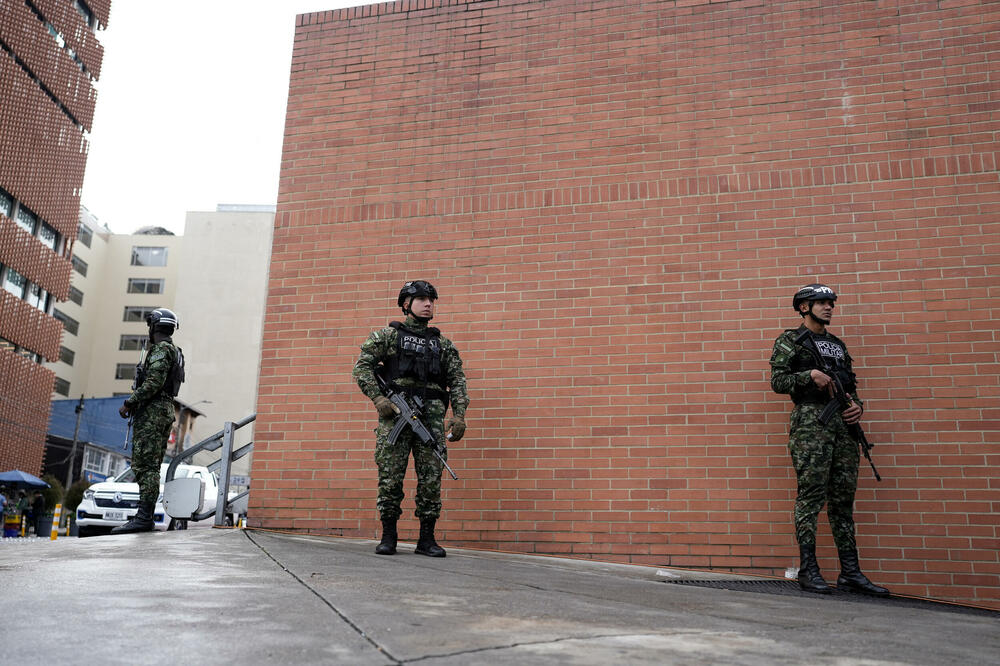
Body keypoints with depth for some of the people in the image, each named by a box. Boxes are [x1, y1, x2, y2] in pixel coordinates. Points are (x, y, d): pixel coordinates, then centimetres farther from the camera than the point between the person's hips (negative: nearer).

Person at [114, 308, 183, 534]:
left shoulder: (161, 349, -9)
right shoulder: (174, 352, 23)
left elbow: (154, 383, -20)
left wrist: (130, 403, -15)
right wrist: (135, 403, 20)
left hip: (152, 412, -10)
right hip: (166, 411, 10)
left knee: (145, 465, -14)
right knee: (150, 466, 10)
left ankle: (144, 517, -19)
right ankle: (145, 516, 11)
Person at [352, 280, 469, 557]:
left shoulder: (443, 344, 20)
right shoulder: (387, 335, 12)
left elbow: (457, 380, 14)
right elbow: (362, 368, 4)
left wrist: (459, 415, 0)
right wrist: (379, 399, -9)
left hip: (432, 416, 3)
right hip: (396, 413, -2)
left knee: (431, 477, 0)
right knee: (390, 475, -4)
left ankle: (427, 539, 7)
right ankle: (388, 537, 5)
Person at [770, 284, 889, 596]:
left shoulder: (838, 344, 24)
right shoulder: (790, 341, 6)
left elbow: (851, 386, 24)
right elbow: (778, 380, -4)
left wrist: (858, 405, 4)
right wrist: (810, 375, -17)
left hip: (843, 423, 6)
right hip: (810, 422, -6)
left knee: (843, 499, 6)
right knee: (811, 496, -8)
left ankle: (850, 572, 9)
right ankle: (808, 570, -4)